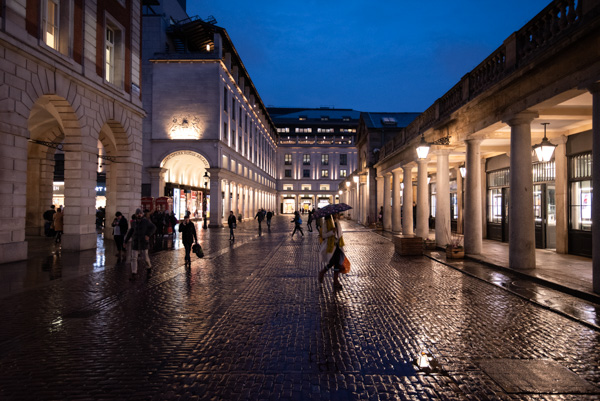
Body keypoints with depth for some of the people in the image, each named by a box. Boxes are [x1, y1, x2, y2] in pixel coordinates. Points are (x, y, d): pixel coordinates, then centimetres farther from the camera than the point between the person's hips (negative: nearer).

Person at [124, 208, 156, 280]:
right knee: (133, 258, -3)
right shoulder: (134, 222, 2)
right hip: (135, 242, 2)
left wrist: (148, 235, -16)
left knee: (145, 256, 7)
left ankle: (148, 266, 39)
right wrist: (126, 240, 12)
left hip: (143, 242, -2)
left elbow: (153, 227, -3)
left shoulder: (146, 221, -7)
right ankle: (133, 274, 0)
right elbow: (130, 231, 13)